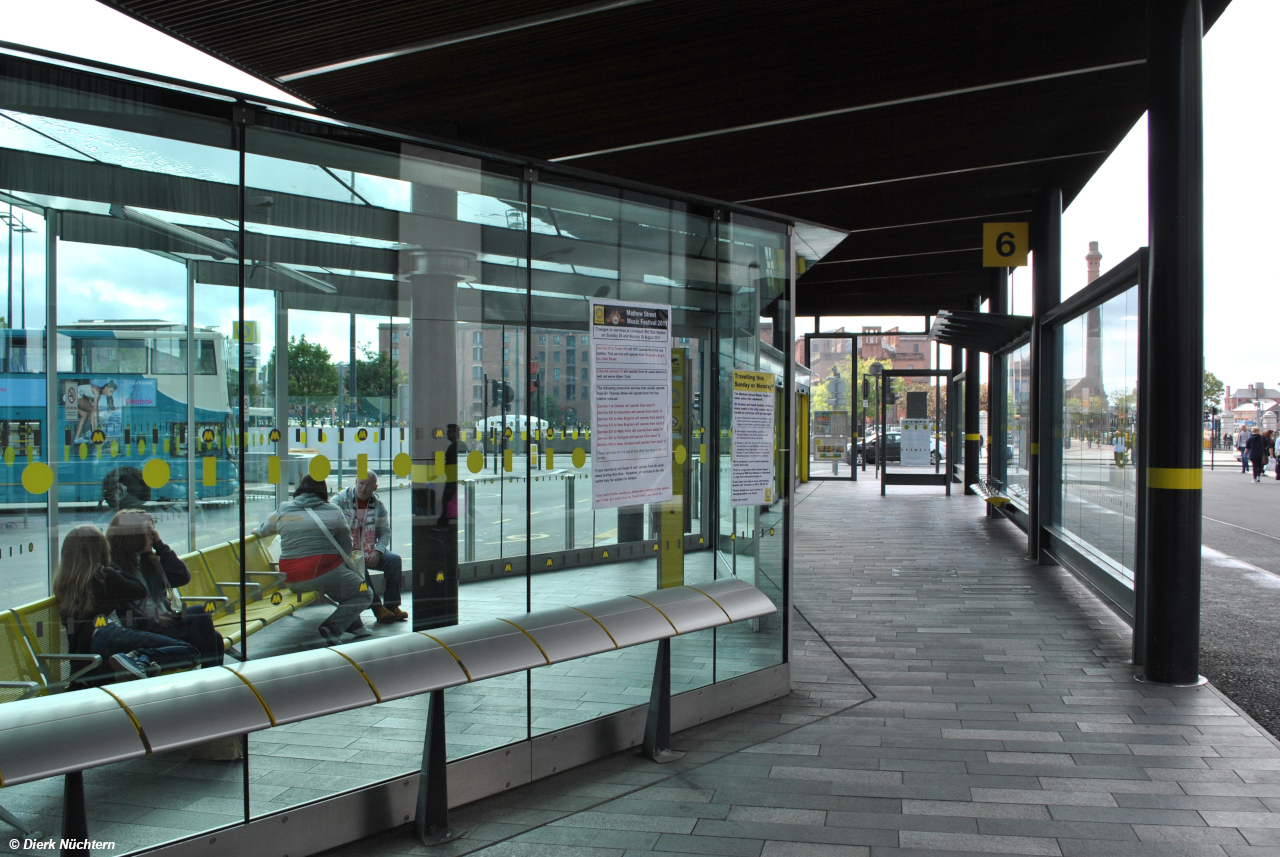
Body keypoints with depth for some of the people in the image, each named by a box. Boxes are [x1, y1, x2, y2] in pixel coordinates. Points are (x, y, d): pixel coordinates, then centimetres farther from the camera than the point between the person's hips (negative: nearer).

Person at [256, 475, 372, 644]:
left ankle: (354, 626, 21)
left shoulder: (283, 511, 10)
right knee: (363, 594, 10)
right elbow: (346, 548, 7)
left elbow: (262, 530, 28)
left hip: (292, 582, 6)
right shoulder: (334, 512, 3)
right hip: (324, 571, -6)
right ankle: (333, 628, -13)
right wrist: (345, 563, 27)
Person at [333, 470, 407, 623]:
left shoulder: (378, 505, 8)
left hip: (370, 552, 4)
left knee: (394, 559, -18)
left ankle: (391, 605, -16)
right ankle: (377, 607, -31)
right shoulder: (340, 500, -4)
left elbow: (385, 532, 7)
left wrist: (377, 551, -12)